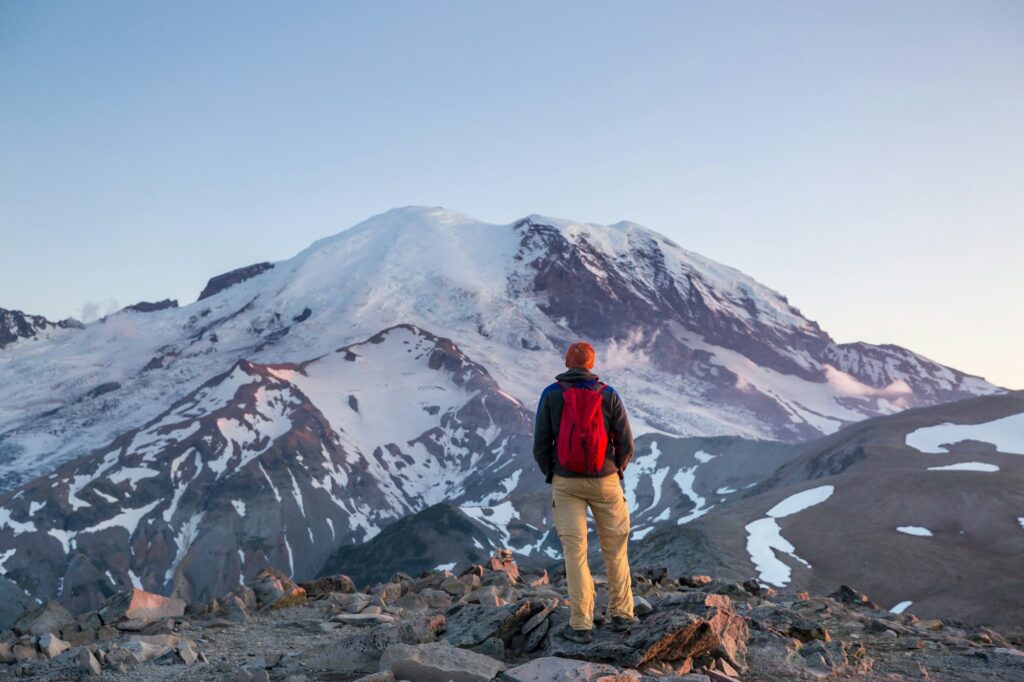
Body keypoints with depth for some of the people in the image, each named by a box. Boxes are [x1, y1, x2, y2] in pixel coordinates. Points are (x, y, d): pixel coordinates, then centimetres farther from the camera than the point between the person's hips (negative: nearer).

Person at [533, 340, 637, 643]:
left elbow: (540, 445, -5)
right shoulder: (608, 395, -5)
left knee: (575, 550, 4)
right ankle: (621, 613, 24)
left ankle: (581, 625, 3)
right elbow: (626, 444, -4)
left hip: (566, 482, 0)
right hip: (604, 481, 0)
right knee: (615, 546, 17)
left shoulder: (550, 394, -6)